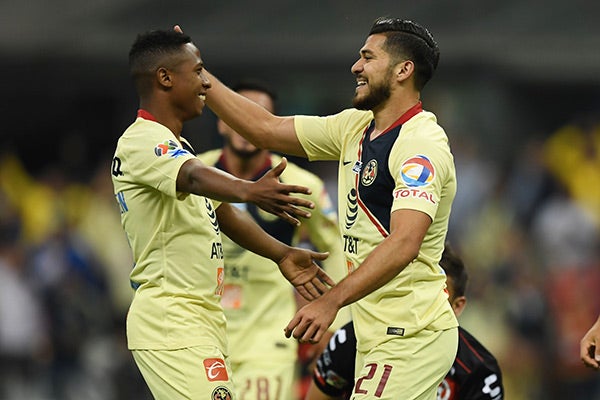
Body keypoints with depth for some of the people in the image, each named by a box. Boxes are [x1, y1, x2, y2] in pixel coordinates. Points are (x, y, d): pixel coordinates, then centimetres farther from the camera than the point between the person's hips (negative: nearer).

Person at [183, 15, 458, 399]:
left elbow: (403, 244, -29)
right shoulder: (355, 127, 13)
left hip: (411, 335, -10)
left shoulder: (421, 143, -17)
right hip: (378, 334, 10)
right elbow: (266, 129, 18)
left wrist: (331, 302, -37)